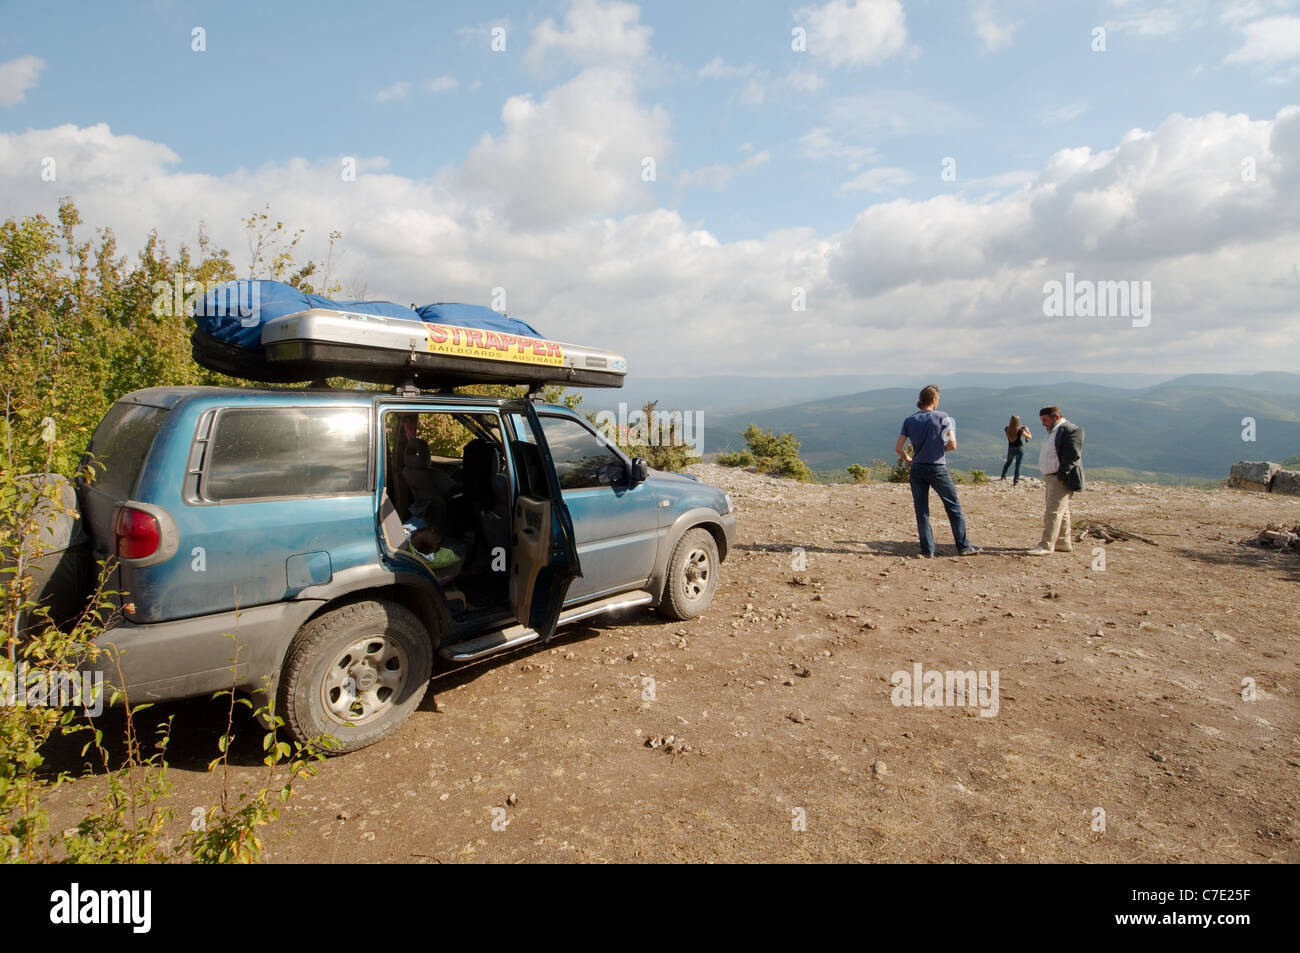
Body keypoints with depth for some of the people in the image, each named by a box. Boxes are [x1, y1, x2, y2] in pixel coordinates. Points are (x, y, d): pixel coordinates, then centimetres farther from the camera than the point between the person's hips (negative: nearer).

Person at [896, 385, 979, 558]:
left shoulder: (909, 421, 3)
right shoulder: (943, 418, -5)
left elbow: (898, 448, -2)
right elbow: (952, 444, -12)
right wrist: (940, 447, 8)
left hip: (917, 470, 3)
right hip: (937, 468, -3)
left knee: (921, 511, 7)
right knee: (954, 507, 9)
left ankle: (927, 549, 8)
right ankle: (963, 547, 15)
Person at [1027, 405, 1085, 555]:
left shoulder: (1070, 430, -13)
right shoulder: (1054, 431, 18)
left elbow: (1073, 456, -20)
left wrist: (1061, 475, -22)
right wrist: (1047, 478, 15)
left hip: (1062, 479, -10)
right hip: (1052, 478, 10)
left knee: (1053, 512, -12)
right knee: (1061, 512, 15)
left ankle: (1046, 545, -13)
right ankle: (1063, 543, 23)